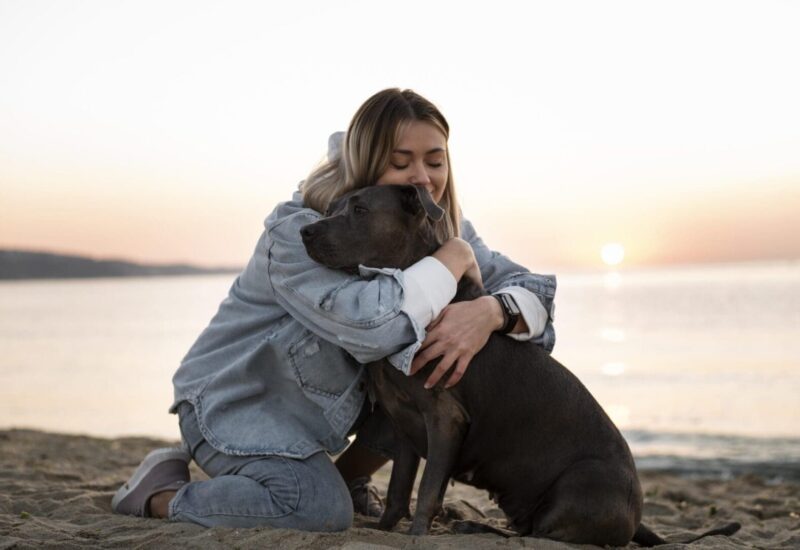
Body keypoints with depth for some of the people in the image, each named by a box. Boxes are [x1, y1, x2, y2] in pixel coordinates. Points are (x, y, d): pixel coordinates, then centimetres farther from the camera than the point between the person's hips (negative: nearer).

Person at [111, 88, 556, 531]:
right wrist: (453, 258, -31)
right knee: (322, 509, -30)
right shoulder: (297, 234, -28)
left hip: (330, 394, 7)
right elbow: (370, 324, -45)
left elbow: (532, 291, -12)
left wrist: (490, 311, -36)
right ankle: (161, 495, -6)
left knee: (435, 384, -14)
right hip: (237, 398, -7)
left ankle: (348, 478, 9)